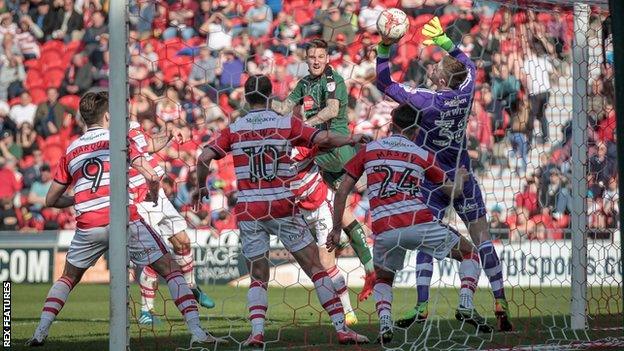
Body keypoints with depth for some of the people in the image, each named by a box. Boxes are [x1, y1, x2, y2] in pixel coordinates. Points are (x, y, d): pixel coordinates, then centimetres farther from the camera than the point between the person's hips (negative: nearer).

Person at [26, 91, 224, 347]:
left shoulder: (70, 151, 16)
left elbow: (51, 200, 20)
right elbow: (151, 176, -4)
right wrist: (154, 196, 17)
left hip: (88, 227, 4)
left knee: (68, 278, 26)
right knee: (170, 269, 3)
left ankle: (40, 332, 15)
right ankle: (196, 331, -8)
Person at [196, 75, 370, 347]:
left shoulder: (233, 130, 5)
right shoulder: (287, 124, 1)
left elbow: (204, 158, -3)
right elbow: (324, 139, -8)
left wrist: (200, 187, 13)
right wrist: (351, 139, 10)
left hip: (247, 210, 2)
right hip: (282, 208, -2)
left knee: (258, 277, 11)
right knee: (315, 267, 4)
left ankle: (257, 331, -11)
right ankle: (341, 328, 0)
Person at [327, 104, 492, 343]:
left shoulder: (368, 150, 17)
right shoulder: (422, 155, 14)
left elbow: (342, 192, 13)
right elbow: (453, 191, 24)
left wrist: (336, 229, 20)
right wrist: (460, 178, 47)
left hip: (384, 231, 1)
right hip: (419, 223, -1)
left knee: (383, 279, 27)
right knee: (469, 254, 18)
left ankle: (384, 324, 0)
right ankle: (466, 307, -3)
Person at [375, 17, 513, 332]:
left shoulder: (427, 100, -18)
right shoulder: (465, 93, -5)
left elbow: (384, 83, -10)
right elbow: (468, 64, 18)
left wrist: (384, 49, -7)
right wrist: (443, 41, 19)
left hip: (434, 180, -4)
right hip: (463, 176, 4)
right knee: (481, 238, 6)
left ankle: (421, 308, -13)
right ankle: (500, 305, 3)